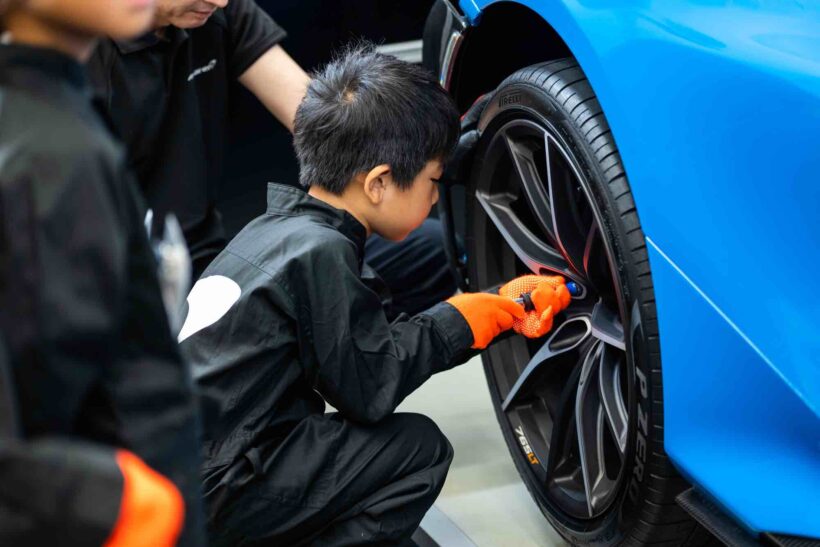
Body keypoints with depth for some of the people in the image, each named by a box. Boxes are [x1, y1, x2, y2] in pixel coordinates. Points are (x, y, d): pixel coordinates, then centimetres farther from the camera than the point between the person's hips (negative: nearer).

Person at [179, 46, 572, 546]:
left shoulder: (278, 226, 11)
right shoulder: (320, 253, -16)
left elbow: (376, 335, 16)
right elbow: (370, 389, -13)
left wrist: (502, 304, 16)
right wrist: (460, 322, 1)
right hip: (207, 491, -9)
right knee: (420, 448, -4)